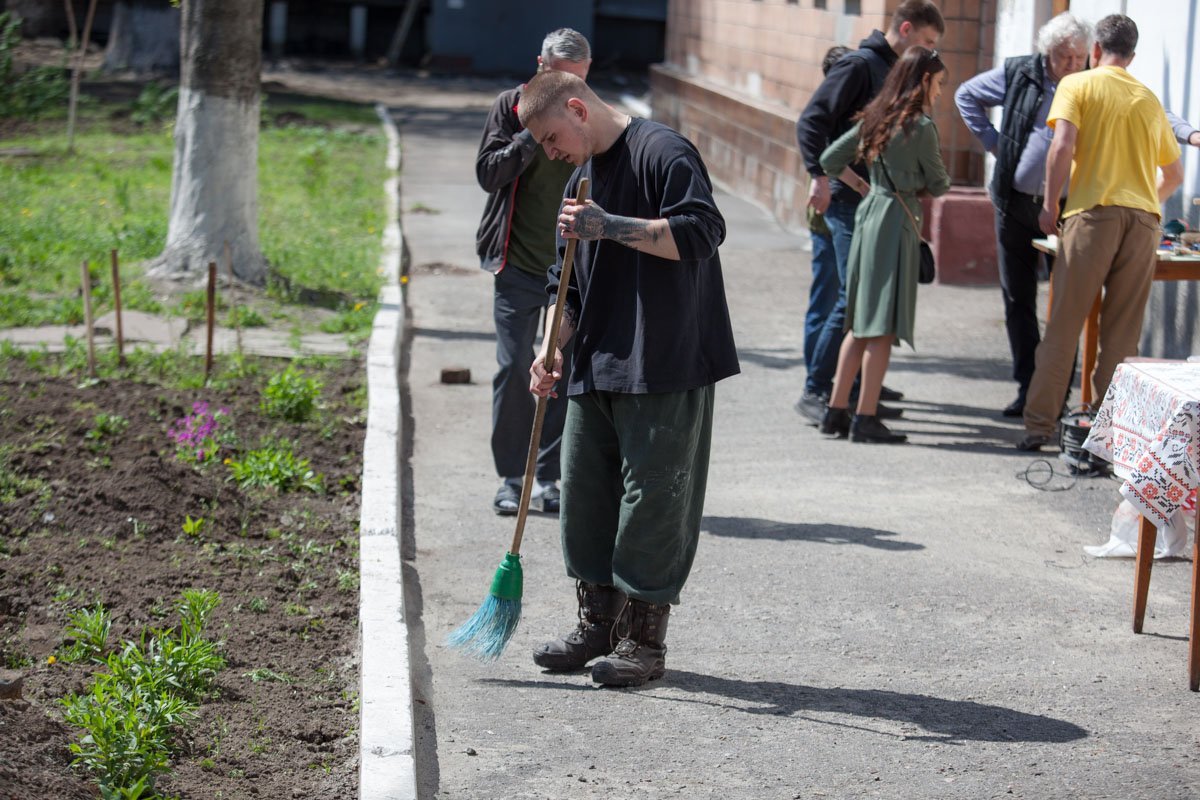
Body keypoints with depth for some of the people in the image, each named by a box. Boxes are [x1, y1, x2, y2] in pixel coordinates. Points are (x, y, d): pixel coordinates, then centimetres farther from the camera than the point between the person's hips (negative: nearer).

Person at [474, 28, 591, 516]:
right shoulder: (511, 107, 1)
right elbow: (488, 174, -7)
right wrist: (531, 136, -15)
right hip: (518, 265, -1)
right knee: (513, 370, -3)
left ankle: (548, 477, 12)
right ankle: (511, 479, 5)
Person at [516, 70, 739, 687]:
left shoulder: (663, 153, -9)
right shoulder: (580, 182, 17)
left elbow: (702, 232, -21)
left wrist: (613, 227, -25)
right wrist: (552, 348, 5)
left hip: (667, 368, -9)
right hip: (595, 369, 9)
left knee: (653, 498, -3)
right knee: (584, 492, 11)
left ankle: (644, 639, 5)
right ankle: (598, 623, 23)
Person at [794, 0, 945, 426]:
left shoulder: (897, 71, 16)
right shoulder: (860, 66, -10)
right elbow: (811, 120, -16)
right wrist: (819, 175, -24)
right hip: (849, 199, -9)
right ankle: (815, 390, -5)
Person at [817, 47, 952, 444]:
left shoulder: (875, 118, 10)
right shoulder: (920, 127, -11)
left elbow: (830, 160, 14)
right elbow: (938, 185, -1)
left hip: (868, 215, 8)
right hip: (897, 222, -8)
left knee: (860, 322, 13)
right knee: (883, 326, -4)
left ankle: (836, 411, 14)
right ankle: (865, 419, -4)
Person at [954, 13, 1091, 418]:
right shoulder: (1019, 75, -1)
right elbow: (967, 96, 15)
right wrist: (992, 141, 6)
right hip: (1016, 205, 2)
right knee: (1018, 299, 8)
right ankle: (1028, 387, 17)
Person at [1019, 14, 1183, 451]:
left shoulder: (1078, 85, 6)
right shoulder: (1149, 100, 19)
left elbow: (1063, 145, -10)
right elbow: (1175, 175, 25)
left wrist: (1050, 204, -1)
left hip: (1094, 212, -3)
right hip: (1144, 219, 3)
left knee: (1064, 325, 0)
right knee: (1123, 333, 5)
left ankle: (1040, 425, -2)